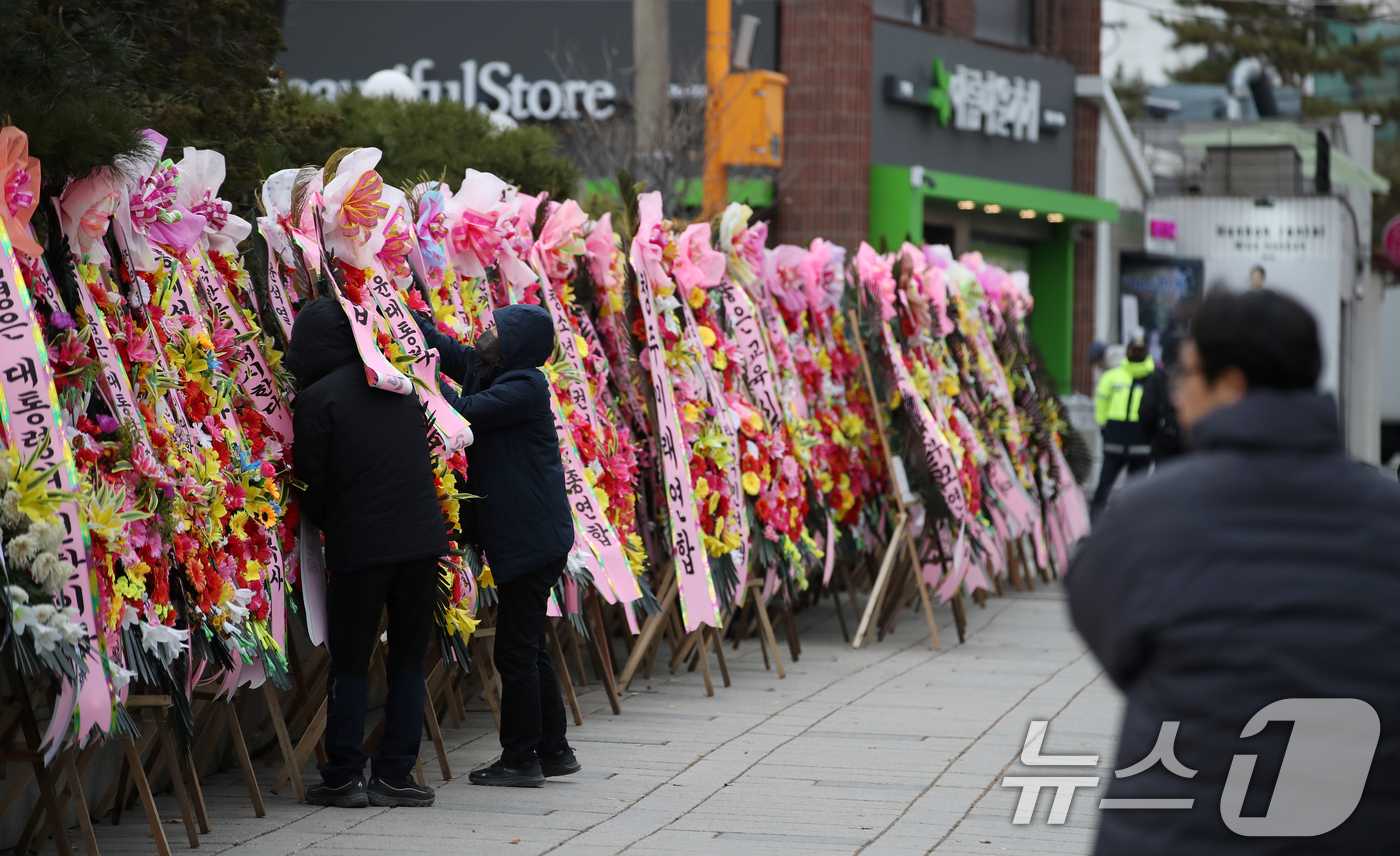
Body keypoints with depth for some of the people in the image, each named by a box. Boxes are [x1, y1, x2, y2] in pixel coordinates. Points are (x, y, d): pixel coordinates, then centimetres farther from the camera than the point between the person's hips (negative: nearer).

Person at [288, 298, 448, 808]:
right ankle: (394, 775, 9)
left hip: (359, 546, -4)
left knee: (349, 663, 6)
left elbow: (310, 482, -3)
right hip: (423, 537, 4)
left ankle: (344, 778, 6)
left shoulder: (317, 399, -6)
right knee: (408, 659, 10)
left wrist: (324, 525, 16)